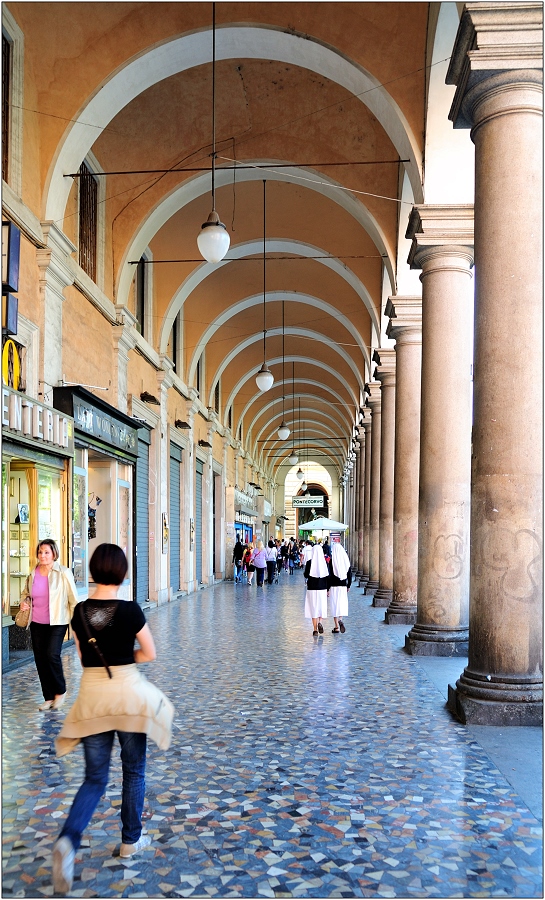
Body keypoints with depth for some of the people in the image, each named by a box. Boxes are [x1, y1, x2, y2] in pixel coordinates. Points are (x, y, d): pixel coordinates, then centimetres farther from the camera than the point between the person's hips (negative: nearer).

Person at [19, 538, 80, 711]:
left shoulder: (63, 573, -9)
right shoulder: (33, 574, 4)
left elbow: (73, 599, -6)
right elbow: (25, 592, 23)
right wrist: (24, 601, 1)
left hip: (57, 623, -5)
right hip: (37, 624, 5)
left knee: (52, 655, -18)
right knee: (40, 659, 7)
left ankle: (60, 691, 6)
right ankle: (48, 697, 20)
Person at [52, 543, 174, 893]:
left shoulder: (80, 611, -2)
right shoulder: (130, 611, -15)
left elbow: (84, 655, 11)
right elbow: (150, 654, -4)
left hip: (91, 696, 3)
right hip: (128, 693, -3)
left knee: (95, 778, 11)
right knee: (134, 770, 18)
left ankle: (69, 839, -12)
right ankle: (131, 840, 29)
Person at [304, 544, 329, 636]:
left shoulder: (309, 563, -9)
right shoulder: (324, 563, -4)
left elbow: (306, 575, -4)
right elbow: (327, 576, -1)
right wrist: (327, 589, 8)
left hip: (312, 588, -1)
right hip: (322, 588, 1)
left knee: (313, 608, 5)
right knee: (322, 606, 15)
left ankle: (315, 630, 5)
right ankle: (320, 622, -10)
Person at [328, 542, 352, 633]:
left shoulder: (331, 561, -11)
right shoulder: (346, 560, 0)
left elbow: (329, 575, -11)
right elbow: (350, 574, 5)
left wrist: (327, 588, -6)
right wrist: (348, 585, 15)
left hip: (334, 586, -3)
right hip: (343, 586, 3)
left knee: (335, 605, 4)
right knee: (342, 604, 15)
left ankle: (336, 627, 6)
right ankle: (340, 620, -10)